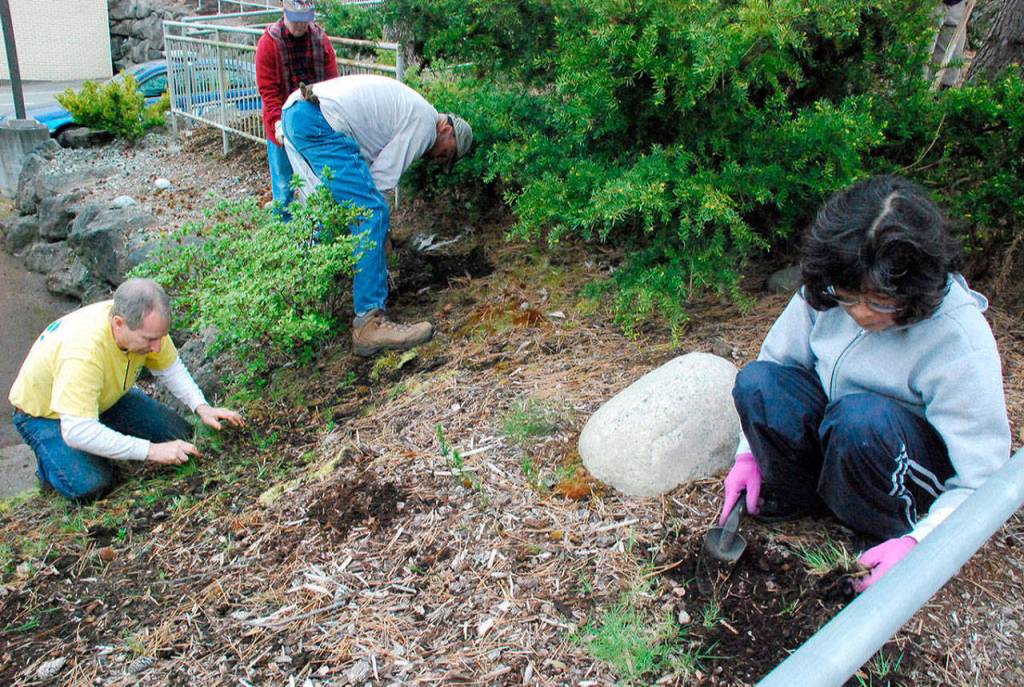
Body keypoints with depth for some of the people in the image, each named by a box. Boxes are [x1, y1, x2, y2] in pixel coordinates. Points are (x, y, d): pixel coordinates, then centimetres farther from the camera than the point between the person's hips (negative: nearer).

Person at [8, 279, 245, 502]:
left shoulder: (144, 323, -23)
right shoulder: (83, 351, -42)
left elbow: (171, 368, -3)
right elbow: (77, 431, -43)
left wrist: (201, 407, -17)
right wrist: (151, 450, -40)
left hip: (106, 398, 6)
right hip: (43, 413, -6)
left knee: (179, 435, -7)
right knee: (90, 485, -26)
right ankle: (52, 458, 5)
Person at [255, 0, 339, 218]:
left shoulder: (321, 39, -1)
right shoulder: (268, 42, -9)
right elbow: (267, 90, -10)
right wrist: (277, 122, -21)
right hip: (283, 125, -2)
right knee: (284, 181, 6)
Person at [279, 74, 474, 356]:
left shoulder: (405, 108, 29)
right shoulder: (426, 121, 1)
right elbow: (384, 175, -3)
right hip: (320, 123, -11)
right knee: (372, 214, -14)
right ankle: (370, 322, -19)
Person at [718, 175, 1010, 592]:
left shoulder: (959, 340, -29)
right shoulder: (826, 292, -18)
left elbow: (983, 478, -24)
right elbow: (777, 358, -3)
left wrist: (919, 543, -37)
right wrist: (750, 452, -10)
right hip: (838, 436, 4)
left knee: (862, 417, -37)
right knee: (757, 381, -21)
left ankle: (899, 531, -9)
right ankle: (803, 495, 0)